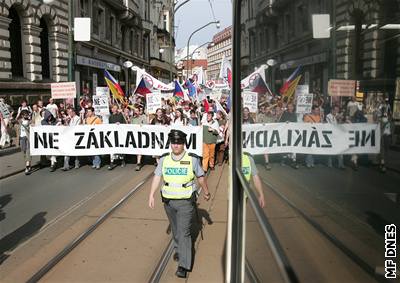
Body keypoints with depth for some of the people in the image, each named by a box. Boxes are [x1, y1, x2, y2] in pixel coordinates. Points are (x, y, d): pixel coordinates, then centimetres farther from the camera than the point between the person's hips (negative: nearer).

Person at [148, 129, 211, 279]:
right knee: (175, 229, 20)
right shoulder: (164, 159, -1)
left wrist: (206, 192, 17)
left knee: (184, 232, -7)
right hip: (168, 201, 3)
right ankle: (179, 249, 45)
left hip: (186, 201, -3)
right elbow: (157, 177, -2)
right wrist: (151, 195, -11)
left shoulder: (192, 159, -7)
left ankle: (183, 265, -4)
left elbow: (201, 177, 5)